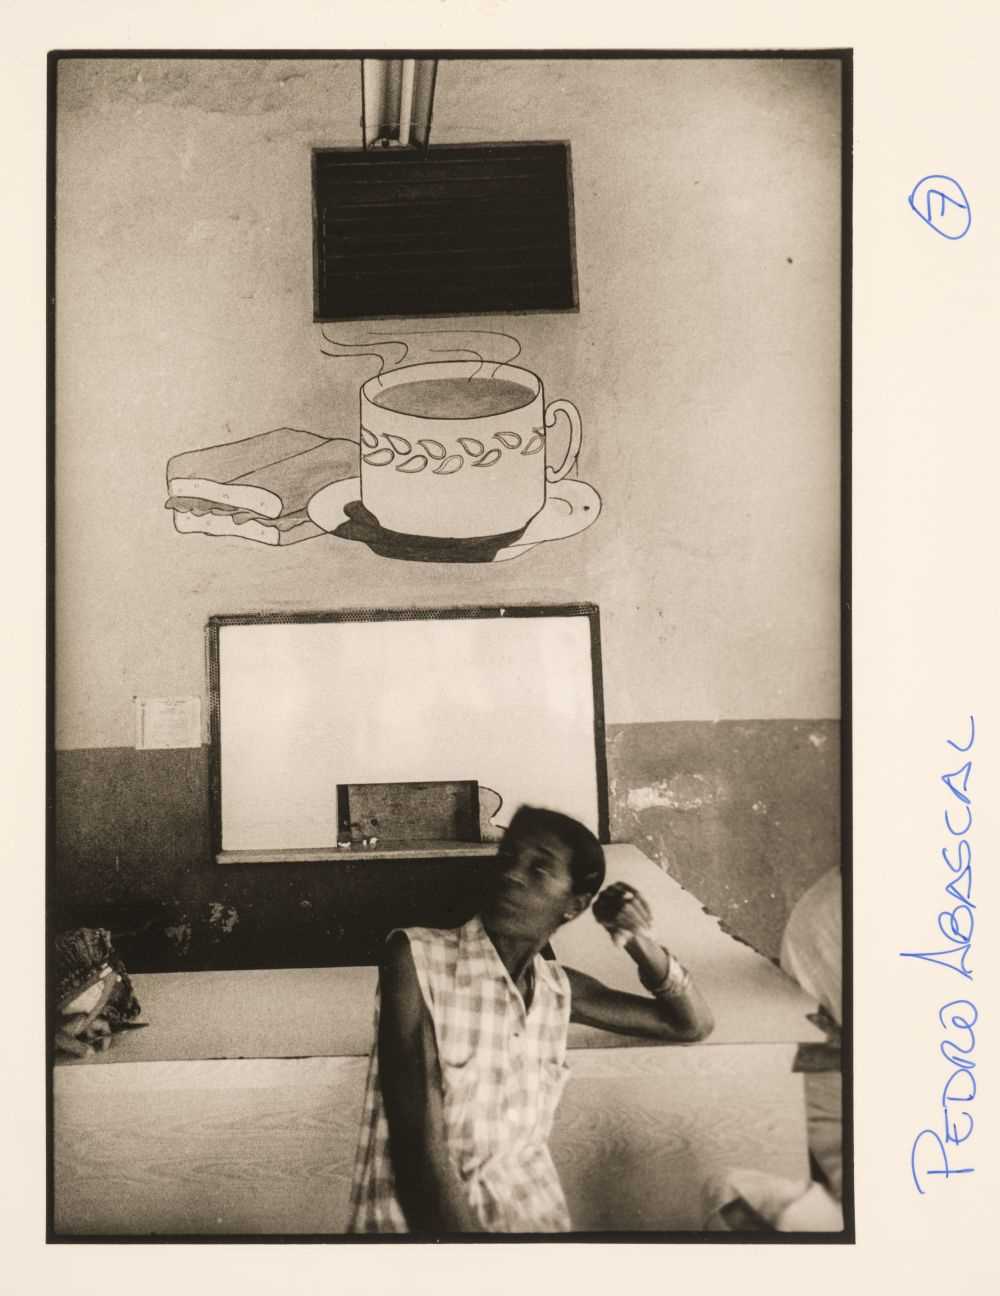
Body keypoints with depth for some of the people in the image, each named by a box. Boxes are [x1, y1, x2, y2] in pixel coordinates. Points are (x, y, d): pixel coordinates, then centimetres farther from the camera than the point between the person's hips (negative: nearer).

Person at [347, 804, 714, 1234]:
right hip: (418, 1219, -4)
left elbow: (691, 1023, 14)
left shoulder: (560, 988, 5)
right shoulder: (416, 958, -13)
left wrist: (642, 947, -2)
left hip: (533, 1215, 4)